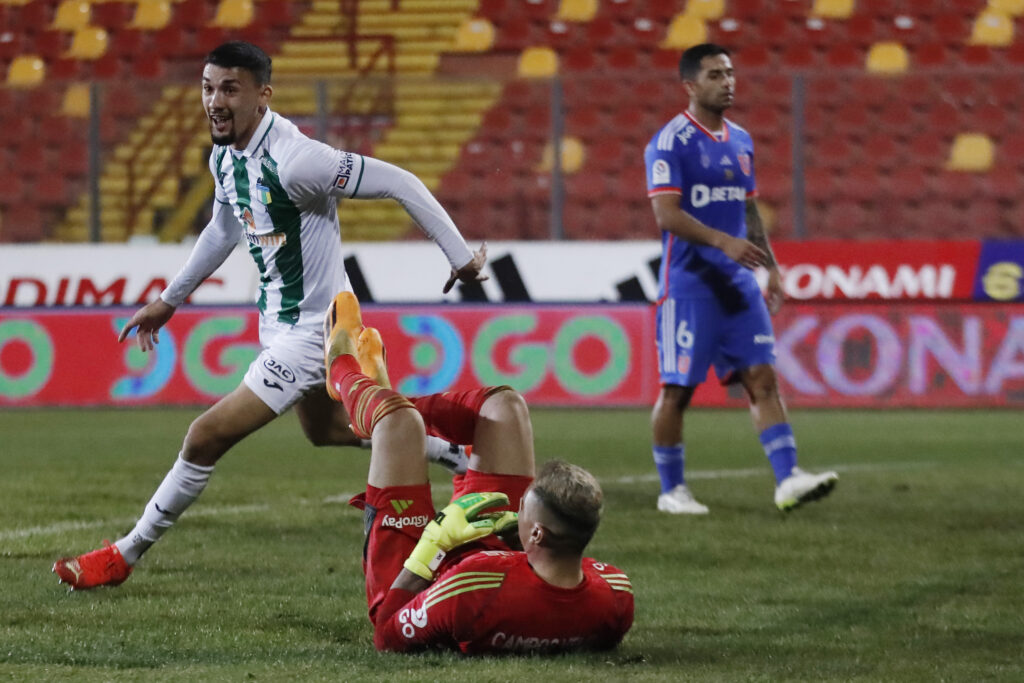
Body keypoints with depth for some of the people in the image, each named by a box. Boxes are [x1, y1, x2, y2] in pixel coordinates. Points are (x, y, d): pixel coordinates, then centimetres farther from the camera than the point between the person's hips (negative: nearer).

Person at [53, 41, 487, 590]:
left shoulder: (294, 163, -30)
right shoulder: (225, 158, -2)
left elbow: (401, 184, -25)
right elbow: (224, 228, 18)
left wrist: (460, 257, -18)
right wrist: (170, 299, 23)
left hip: (309, 332, -10)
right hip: (278, 319, 10)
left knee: (206, 437, -10)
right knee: (327, 430, 29)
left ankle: (123, 557, 5)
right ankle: (466, 456, 45)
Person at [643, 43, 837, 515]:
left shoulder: (740, 141, 14)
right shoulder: (670, 142, -9)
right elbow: (667, 214, -17)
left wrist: (772, 268, 15)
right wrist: (723, 241, -28)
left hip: (738, 282, 6)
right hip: (688, 283, -6)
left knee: (762, 378, -4)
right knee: (677, 389, 0)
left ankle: (788, 479, -10)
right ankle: (672, 490, 10)